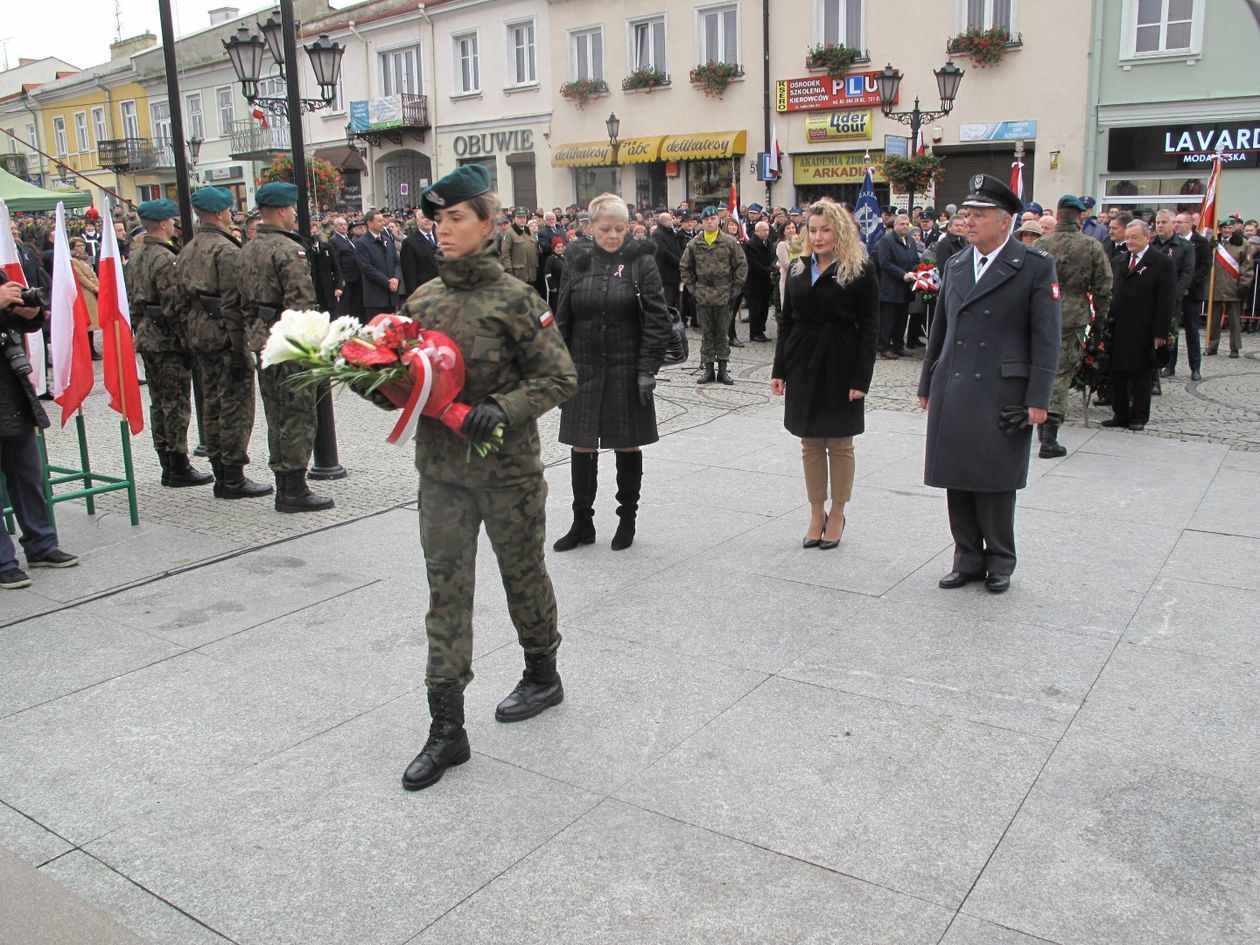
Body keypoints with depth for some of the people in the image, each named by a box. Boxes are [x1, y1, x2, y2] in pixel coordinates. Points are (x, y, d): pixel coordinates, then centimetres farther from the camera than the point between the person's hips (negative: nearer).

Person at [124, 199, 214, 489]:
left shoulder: (135, 256, 13)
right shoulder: (165, 259, -16)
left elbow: (130, 298, 17)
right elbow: (176, 305, -20)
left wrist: (140, 327, 22)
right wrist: (187, 337, -14)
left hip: (145, 337, 9)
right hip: (169, 340, -9)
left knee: (159, 403, 13)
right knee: (176, 405, -3)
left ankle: (167, 466, 19)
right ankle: (179, 468, 2)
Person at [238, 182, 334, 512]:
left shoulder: (247, 250, 14)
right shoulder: (289, 250, -14)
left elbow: (244, 300, 18)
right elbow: (301, 305, -21)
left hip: (262, 340, 9)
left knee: (277, 416, 14)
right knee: (298, 415, -3)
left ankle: (283, 486, 20)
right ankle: (295, 490, 1)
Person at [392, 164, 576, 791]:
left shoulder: (515, 299, -9)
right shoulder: (422, 299, 6)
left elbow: (559, 377, -10)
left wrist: (503, 408, -24)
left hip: (507, 468, -4)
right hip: (440, 468, 4)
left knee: (522, 573, 14)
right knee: (446, 591, 3)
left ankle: (543, 675, 40)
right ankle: (447, 728, 11)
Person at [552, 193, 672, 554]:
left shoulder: (641, 262, -3)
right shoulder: (577, 262, 4)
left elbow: (657, 319, -6)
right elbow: (563, 319, 7)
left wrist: (648, 369, -12)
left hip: (626, 370, -2)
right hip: (584, 369, 2)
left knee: (628, 446, 7)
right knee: (582, 446, 6)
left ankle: (627, 520, 23)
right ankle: (582, 523, 19)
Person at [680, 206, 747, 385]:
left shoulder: (730, 242, -1)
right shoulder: (694, 244, 4)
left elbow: (741, 266, 1)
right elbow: (684, 267, 12)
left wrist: (735, 289, -3)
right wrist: (692, 288, 5)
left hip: (724, 295, -1)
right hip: (703, 296, 1)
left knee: (723, 333, 5)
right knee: (706, 334, 7)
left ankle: (723, 369, 12)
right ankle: (708, 369, 14)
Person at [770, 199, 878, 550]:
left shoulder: (861, 271, -5)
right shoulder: (798, 269, 9)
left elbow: (869, 328, -8)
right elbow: (786, 321, 11)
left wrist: (861, 379, -14)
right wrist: (779, 370, 6)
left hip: (840, 369, -4)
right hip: (803, 366, 4)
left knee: (839, 444, 5)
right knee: (810, 443, 9)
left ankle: (837, 515, 18)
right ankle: (817, 514, 19)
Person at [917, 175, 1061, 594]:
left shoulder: (1035, 267, -4)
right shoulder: (955, 265, 12)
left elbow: (1045, 339, -6)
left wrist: (1038, 399, -11)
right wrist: (927, 385, 16)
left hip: (1002, 396, -5)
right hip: (952, 393, 5)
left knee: (995, 482, 3)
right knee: (958, 480, 9)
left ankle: (999, 560, 21)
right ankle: (968, 559, 22)